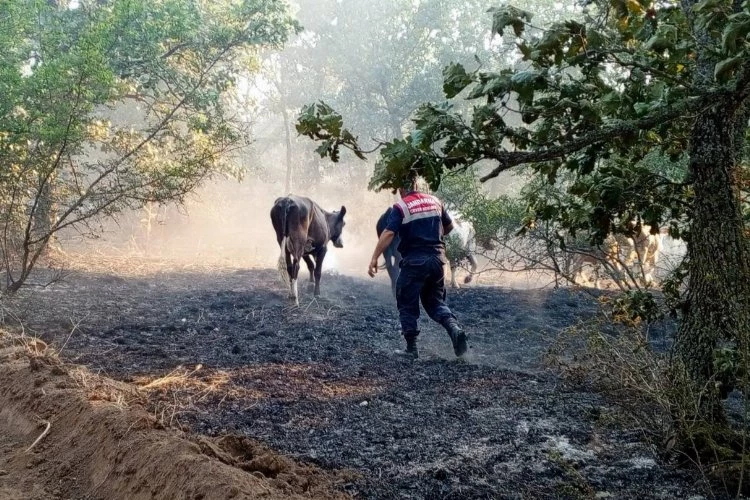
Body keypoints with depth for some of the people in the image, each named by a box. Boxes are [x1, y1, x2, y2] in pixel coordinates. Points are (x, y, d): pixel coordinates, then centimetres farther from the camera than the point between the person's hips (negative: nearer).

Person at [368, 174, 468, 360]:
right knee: (435, 301, 17)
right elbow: (449, 226, 20)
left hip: (414, 261, -5)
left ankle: (411, 349, 8)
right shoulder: (435, 202, 8)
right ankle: (455, 329, -7)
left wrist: (374, 259, -17)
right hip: (437, 259, 5)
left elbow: (388, 234, -18)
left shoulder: (401, 207, -8)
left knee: (407, 305, 8)